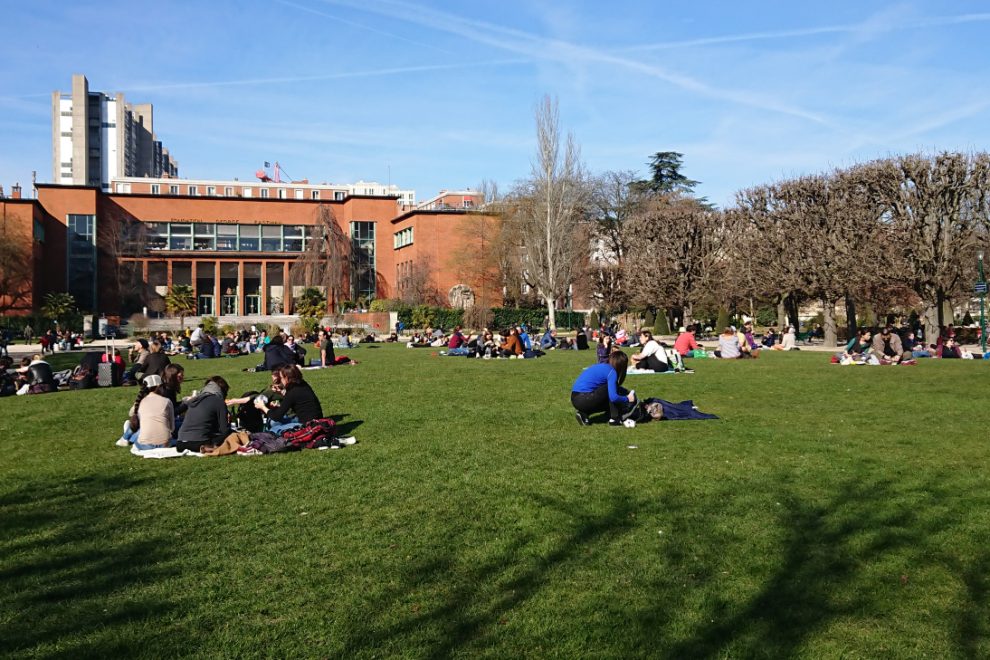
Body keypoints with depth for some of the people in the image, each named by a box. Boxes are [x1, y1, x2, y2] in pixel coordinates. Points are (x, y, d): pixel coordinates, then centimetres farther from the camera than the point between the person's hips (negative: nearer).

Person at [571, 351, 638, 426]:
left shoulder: (601, 366, 20)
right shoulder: (611, 372, -6)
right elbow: (613, 397, -17)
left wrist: (626, 392, 36)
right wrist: (627, 399, 0)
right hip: (584, 400, -9)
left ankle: (583, 414, 10)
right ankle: (615, 418, 4)